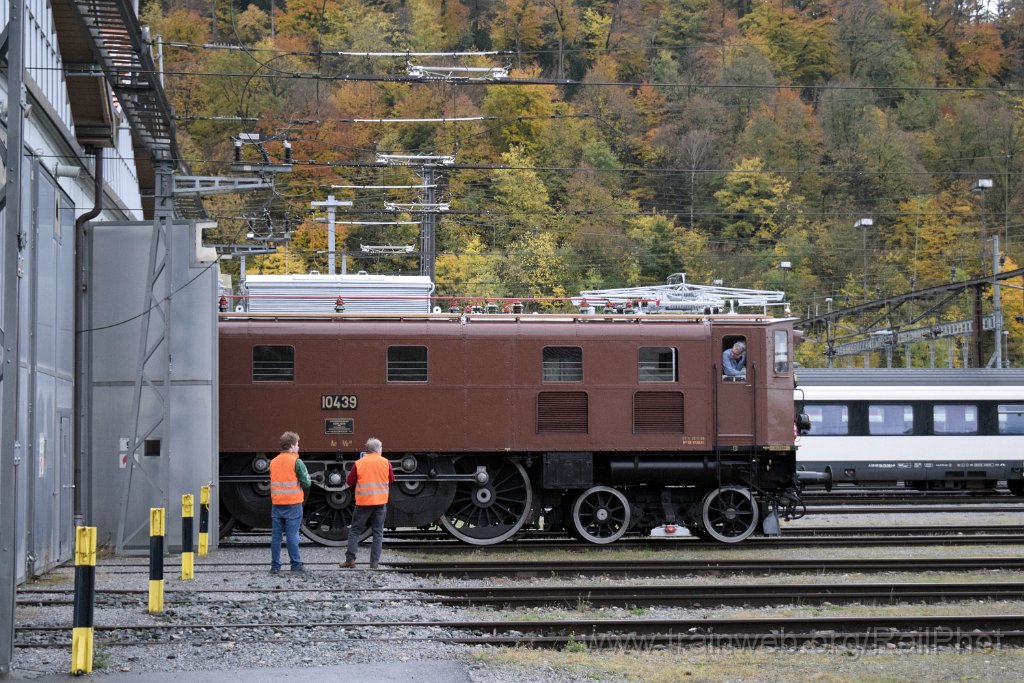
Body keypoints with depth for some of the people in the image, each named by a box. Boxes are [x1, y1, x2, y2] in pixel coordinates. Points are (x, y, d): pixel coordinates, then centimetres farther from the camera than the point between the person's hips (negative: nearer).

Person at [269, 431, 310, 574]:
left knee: (276, 535, 5)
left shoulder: (273, 462, 8)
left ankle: (275, 566, 6)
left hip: (276, 504, 4)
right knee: (292, 535, -1)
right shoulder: (297, 462, -9)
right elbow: (306, 483, -8)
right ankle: (296, 565, 3)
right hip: (293, 503, -4)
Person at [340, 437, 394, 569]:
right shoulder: (385, 462, -1)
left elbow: (350, 482, 1)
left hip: (363, 502, -1)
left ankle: (350, 559, 3)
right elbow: (391, 480, 10)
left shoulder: (359, 463, -5)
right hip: (381, 502, 1)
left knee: (355, 530, 9)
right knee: (378, 532, 8)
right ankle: (374, 562, 3)